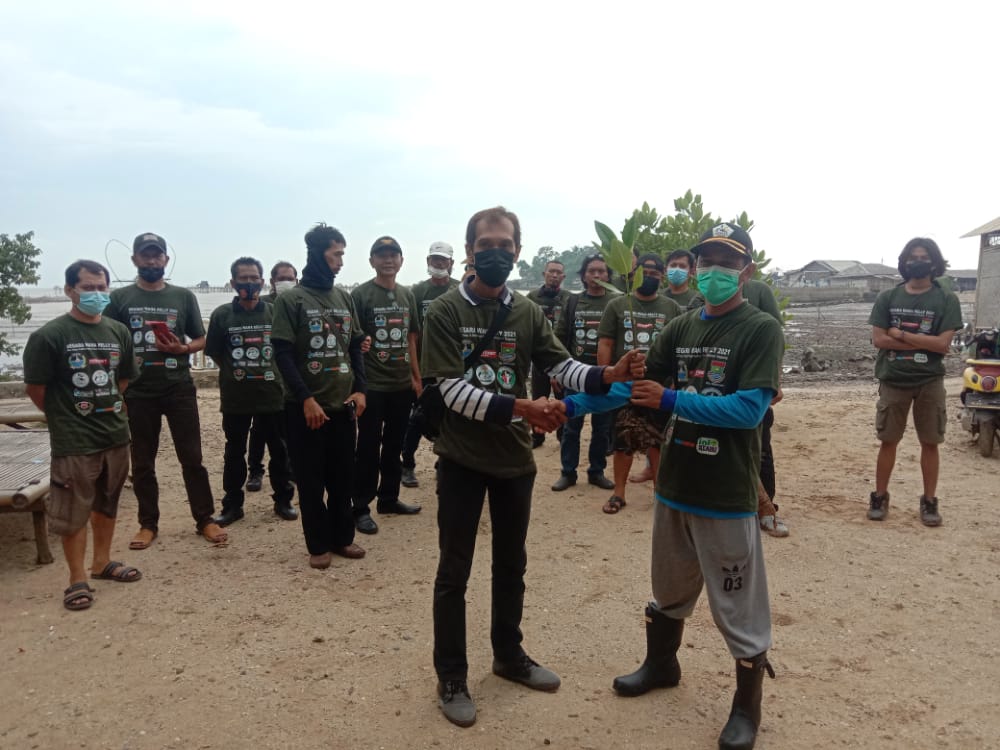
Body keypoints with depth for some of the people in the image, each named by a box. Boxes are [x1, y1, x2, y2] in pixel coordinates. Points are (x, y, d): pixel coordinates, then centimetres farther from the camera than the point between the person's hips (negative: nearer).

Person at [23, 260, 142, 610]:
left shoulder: (118, 332, 5)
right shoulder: (49, 335, -11)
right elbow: (35, 388, -7)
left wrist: (107, 408, 11)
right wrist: (64, 418, 0)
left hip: (116, 434, 6)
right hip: (73, 441, -5)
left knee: (107, 503, 17)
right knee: (72, 511, 2)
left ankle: (102, 562, 33)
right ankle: (78, 579, 15)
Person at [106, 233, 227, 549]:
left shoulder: (183, 296, 5)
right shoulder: (120, 298, 4)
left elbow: (201, 340, 9)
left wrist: (182, 349, -13)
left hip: (180, 389, 0)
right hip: (138, 392, 1)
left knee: (192, 457, 2)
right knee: (142, 462, 9)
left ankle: (205, 519, 11)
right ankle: (148, 524, 21)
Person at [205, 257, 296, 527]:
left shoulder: (275, 312, -1)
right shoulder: (221, 314, -2)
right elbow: (214, 353, 5)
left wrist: (276, 373, 2)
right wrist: (235, 372, 3)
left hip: (273, 393, 0)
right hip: (235, 397, 0)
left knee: (279, 450, 9)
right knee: (234, 452, 11)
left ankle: (283, 501, 24)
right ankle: (232, 505, 23)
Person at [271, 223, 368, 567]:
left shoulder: (344, 299, 9)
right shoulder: (290, 299, -6)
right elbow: (283, 353, -10)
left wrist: (360, 389, 1)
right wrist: (305, 399, -16)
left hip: (342, 404, 4)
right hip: (306, 406, -4)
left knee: (343, 475, 11)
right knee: (311, 479, 5)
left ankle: (342, 537, 26)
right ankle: (319, 545, 17)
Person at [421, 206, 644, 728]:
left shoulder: (528, 314, 3)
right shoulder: (445, 312, -9)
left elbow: (564, 369, -4)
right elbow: (452, 391, -17)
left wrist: (609, 375, -24)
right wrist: (518, 407, -27)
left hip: (515, 459, 4)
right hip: (462, 459, -4)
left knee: (511, 564, 18)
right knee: (454, 571, 7)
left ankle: (508, 655, 37)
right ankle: (451, 677, 22)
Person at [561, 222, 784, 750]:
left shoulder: (761, 330, -10)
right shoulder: (682, 328, 7)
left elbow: (750, 408, -21)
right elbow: (635, 383, 4)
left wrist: (671, 400, -25)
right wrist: (571, 406, -7)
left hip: (727, 494, -6)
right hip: (673, 486, 6)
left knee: (739, 606, 6)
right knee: (669, 588, 23)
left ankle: (747, 707, 27)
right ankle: (661, 665, 45)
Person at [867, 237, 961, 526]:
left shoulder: (946, 301, -2)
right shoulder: (888, 298, 3)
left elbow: (942, 344, -12)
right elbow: (878, 339, -6)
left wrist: (900, 334, -12)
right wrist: (924, 343, -10)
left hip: (929, 382, -1)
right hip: (893, 381, 1)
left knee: (930, 443, 7)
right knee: (888, 440, 8)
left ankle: (929, 501, 19)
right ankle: (880, 497, 19)